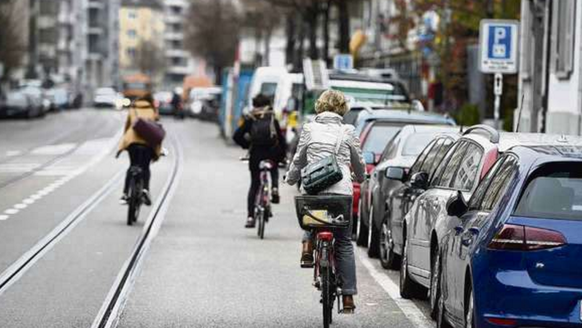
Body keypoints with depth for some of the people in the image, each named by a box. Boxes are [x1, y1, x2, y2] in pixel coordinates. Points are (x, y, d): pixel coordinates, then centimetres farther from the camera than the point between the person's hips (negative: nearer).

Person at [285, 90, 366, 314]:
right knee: (344, 244, 8)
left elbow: (299, 159, 14)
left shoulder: (309, 129, 6)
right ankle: (348, 297, 4)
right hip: (342, 190, 0)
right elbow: (358, 163, 17)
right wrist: (361, 178, 39)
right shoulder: (347, 131, 7)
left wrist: (291, 178, 34)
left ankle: (308, 245, 5)